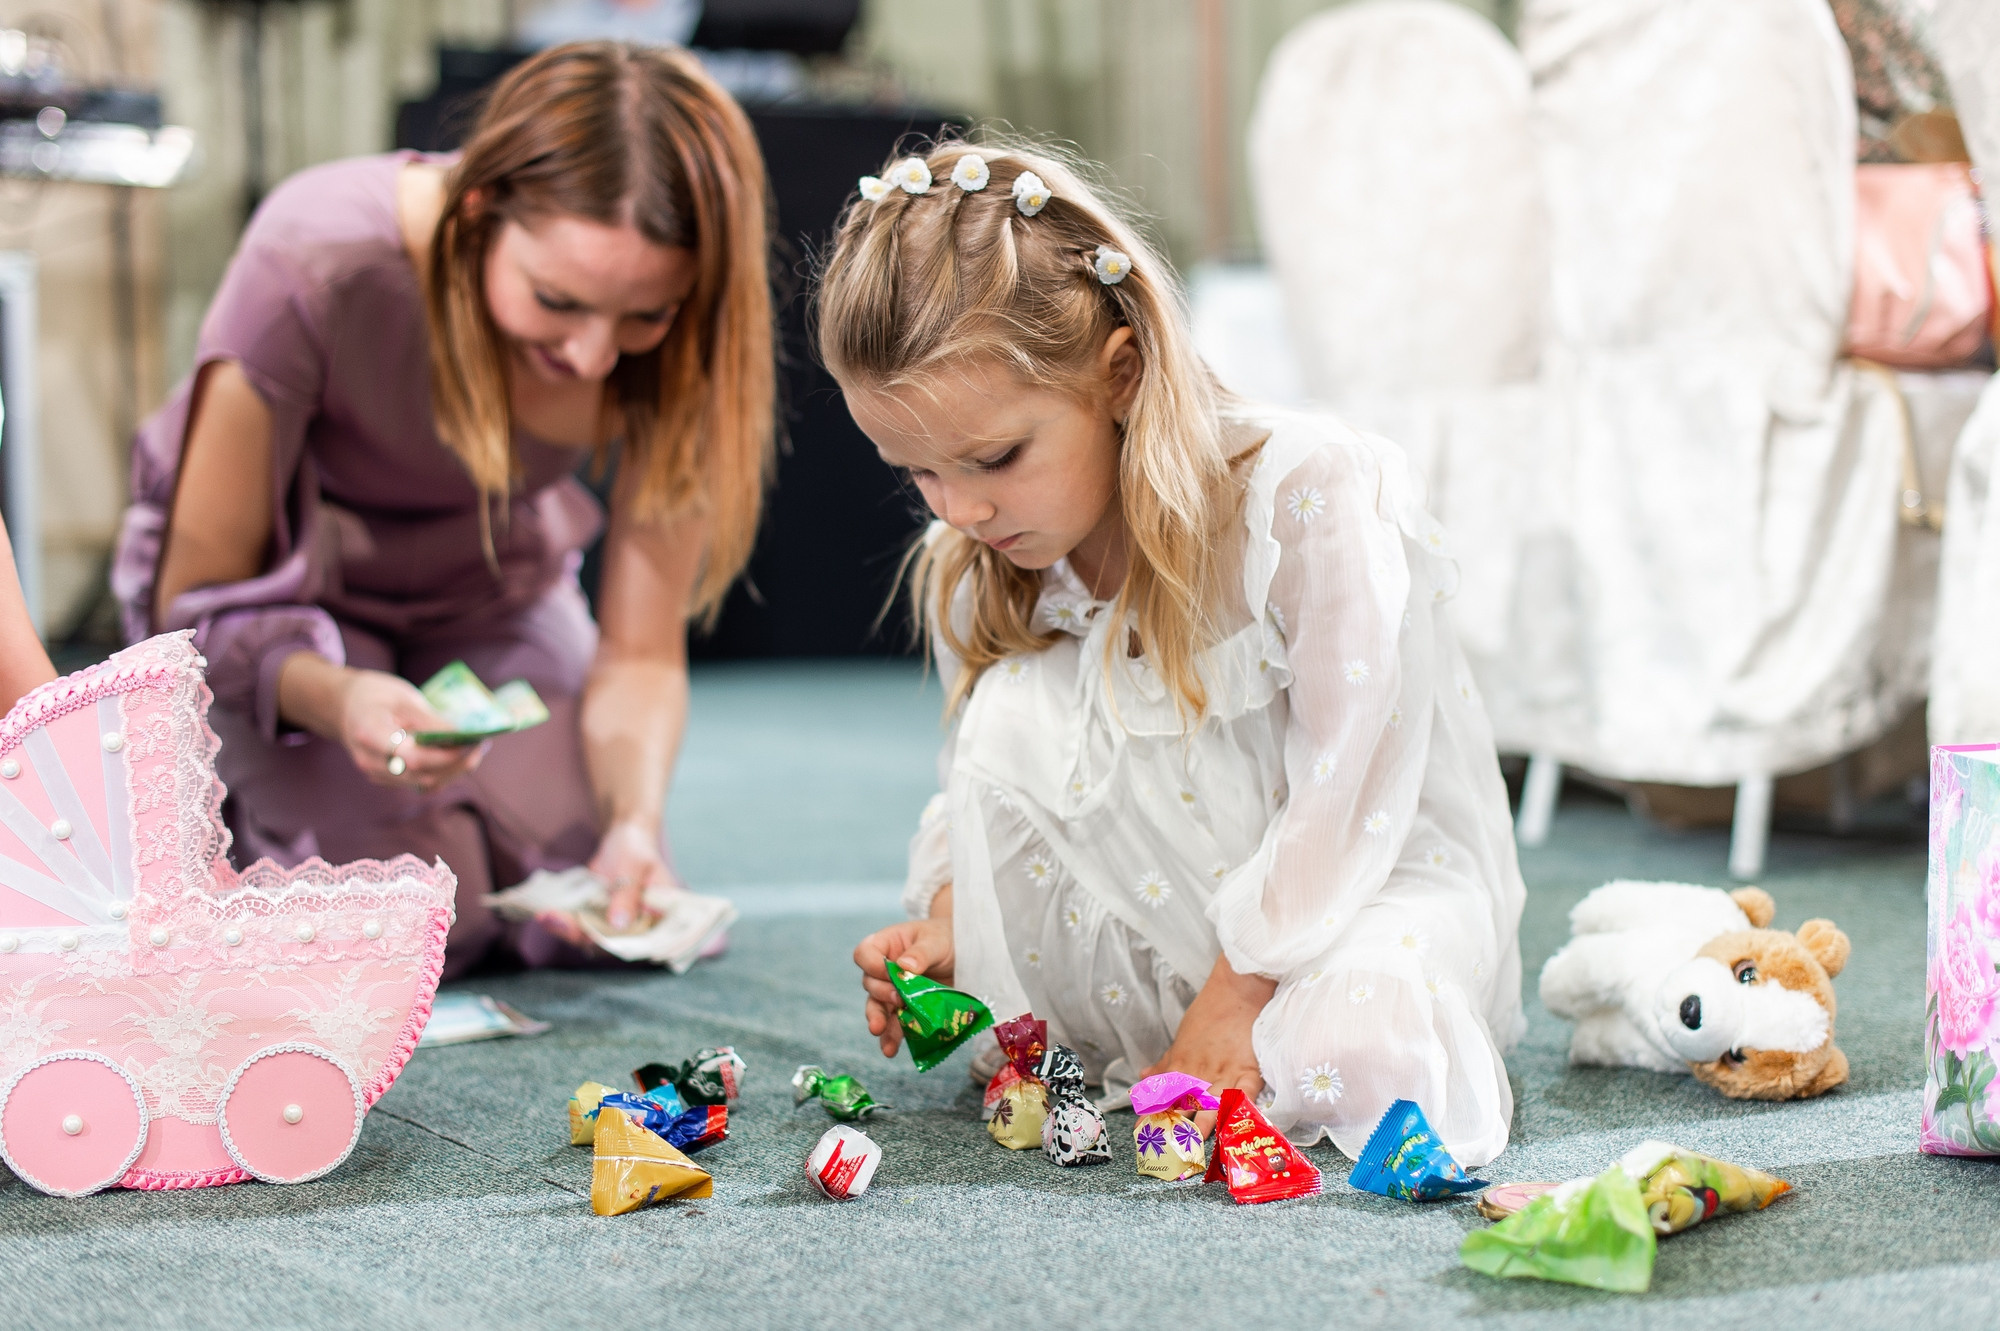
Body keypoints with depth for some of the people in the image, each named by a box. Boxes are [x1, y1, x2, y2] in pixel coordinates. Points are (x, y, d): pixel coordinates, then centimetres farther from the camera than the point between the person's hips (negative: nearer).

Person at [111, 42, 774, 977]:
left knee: (609, 918, -11)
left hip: (483, 594, 3)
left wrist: (636, 822, -38)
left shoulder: (677, 334, -25)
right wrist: (336, 699, -45)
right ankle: (231, 803, 11)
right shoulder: (317, 268, -35)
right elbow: (199, 601, -24)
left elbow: (640, 654, -17)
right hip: (289, 585, -3)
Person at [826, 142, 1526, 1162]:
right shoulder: (980, 573, -6)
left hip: (1386, 865, -5)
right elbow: (979, 791, 7)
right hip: (1175, 919, 5)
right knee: (1014, 709, -20)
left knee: (1357, 1059, -38)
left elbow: (1349, 787, -23)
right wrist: (947, 920, -14)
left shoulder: (1312, 494, -24)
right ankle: (1066, 1049, -8)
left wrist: (1238, 994, -24)